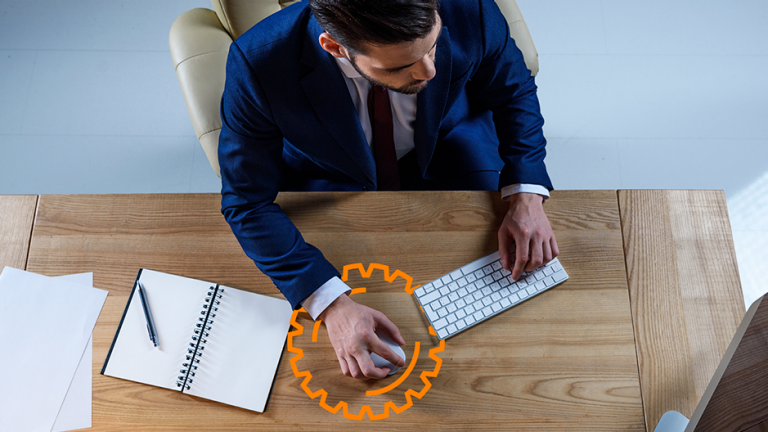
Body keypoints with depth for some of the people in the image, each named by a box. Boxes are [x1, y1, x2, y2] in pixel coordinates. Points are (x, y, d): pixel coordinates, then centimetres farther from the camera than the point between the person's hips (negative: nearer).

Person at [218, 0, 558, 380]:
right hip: (329, 177, 0)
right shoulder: (257, 64, -35)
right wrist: (332, 306, -34)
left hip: (450, 156, 1)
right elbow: (247, 203, -24)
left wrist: (526, 197, -22)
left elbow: (514, 91, -8)